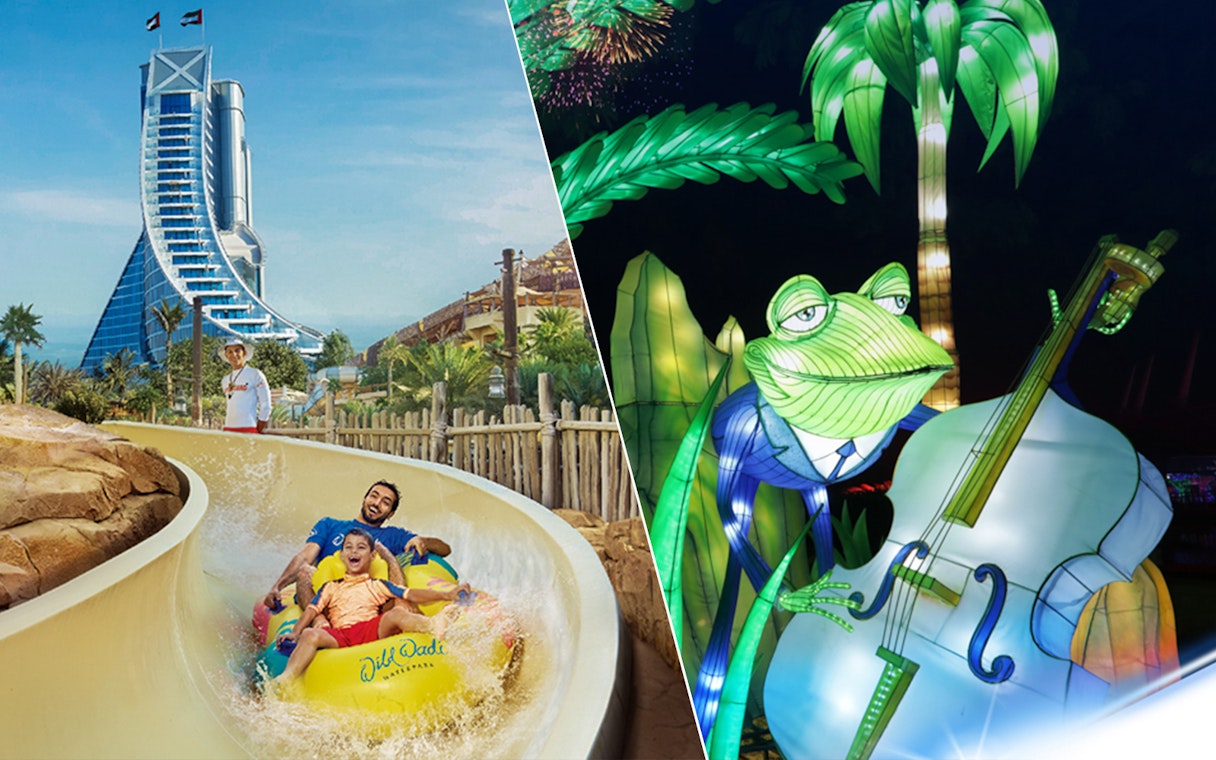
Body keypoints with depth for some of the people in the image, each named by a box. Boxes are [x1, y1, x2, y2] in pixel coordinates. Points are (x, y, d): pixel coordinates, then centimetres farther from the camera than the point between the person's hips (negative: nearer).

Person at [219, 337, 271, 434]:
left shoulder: (255, 374, -1)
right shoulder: (225, 380, 16)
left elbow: (266, 405, -3)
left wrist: (258, 431, -5)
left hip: (248, 428, -6)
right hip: (228, 429, 6)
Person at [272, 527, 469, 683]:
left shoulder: (379, 586, 24)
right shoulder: (331, 587, 29)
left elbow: (411, 595, 14)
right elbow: (312, 610, 17)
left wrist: (447, 595, 1)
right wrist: (295, 632, -3)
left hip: (373, 630, -1)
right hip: (340, 636, 1)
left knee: (397, 613, -29)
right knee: (310, 635, -29)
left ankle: (433, 625, -56)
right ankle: (284, 681, -40)